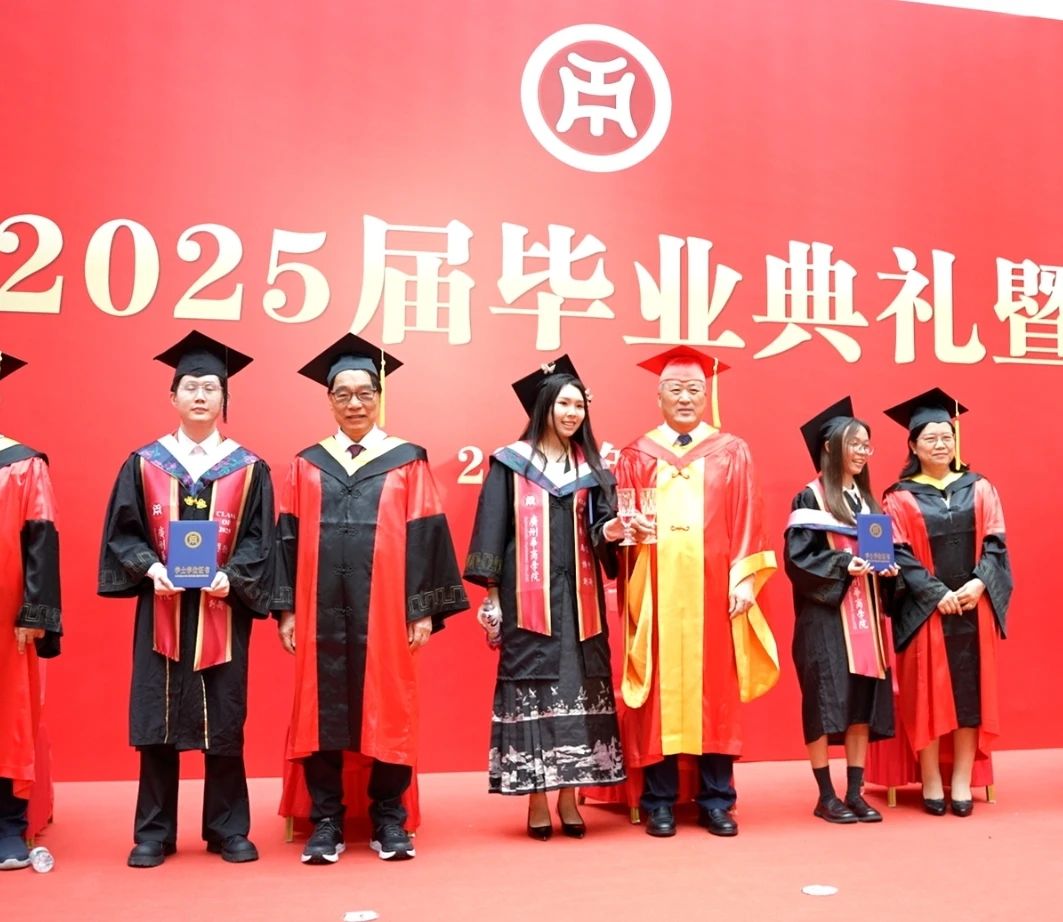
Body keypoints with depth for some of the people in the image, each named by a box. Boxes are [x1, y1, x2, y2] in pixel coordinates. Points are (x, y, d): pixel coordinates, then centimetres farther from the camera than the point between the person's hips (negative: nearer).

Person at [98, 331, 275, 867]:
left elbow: (258, 540, 1)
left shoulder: (248, 469, 4)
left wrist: (230, 576, -16)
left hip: (222, 610, 0)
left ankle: (228, 830, 17)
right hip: (160, 610, 1)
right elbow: (122, 533, 3)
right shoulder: (144, 464, 6)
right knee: (157, 722, 4)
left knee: (225, 722, 5)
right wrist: (150, 567, -15)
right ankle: (153, 833, 16)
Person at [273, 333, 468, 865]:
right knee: (322, 709, 4)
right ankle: (326, 821, 15)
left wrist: (424, 610, -5)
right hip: (322, 609, 2)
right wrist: (286, 610, 1)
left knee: (387, 709, 3)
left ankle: (389, 820, 15)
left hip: (384, 609, -1)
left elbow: (425, 537, 1)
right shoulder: (307, 465, 10)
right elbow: (288, 538, 8)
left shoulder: (407, 461, 5)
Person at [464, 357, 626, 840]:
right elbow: (492, 528, -1)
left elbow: (598, 527, 4)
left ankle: (569, 797, 10)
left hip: (577, 598, 3)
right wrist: (490, 593, -7)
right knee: (531, 689, -3)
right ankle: (536, 801, 5)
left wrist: (611, 531, -20)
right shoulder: (510, 464, 3)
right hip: (527, 598, -3)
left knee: (579, 688, 2)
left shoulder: (590, 468, 12)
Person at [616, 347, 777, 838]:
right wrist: (630, 526, -15)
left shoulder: (732, 452, 10)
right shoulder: (636, 455, 10)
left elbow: (746, 522, 5)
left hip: (714, 589, 0)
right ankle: (659, 802, 10)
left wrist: (745, 579, -3)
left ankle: (716, 801, 13)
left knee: (714, 689, 3)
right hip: (656, 591, 0)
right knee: (660, 689, 1)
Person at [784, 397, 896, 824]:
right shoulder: (810, 498, -6)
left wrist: (887, 567, -2)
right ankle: (826, 796, 5)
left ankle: (855, 793, 12)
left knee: (863, 703, 5)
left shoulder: (867, 499, 15)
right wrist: (843, 564, -23)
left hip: (863, 615, 6)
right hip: (825, 615, -6)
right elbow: (798, 556, -12)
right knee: (825, 702, -4)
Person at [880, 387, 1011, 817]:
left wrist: (979, 583, -13)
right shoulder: (899, 498, 0)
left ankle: (962, 782, 11)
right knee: (927, 693, 1)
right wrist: (937, 593, -16)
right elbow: (899, 555, -6)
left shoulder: (979, 489, 9)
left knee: (969, 690, 4)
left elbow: (996, 544, 4)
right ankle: (931, 782, 9)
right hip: (924, 610, -2)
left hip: (974, 607, 3)